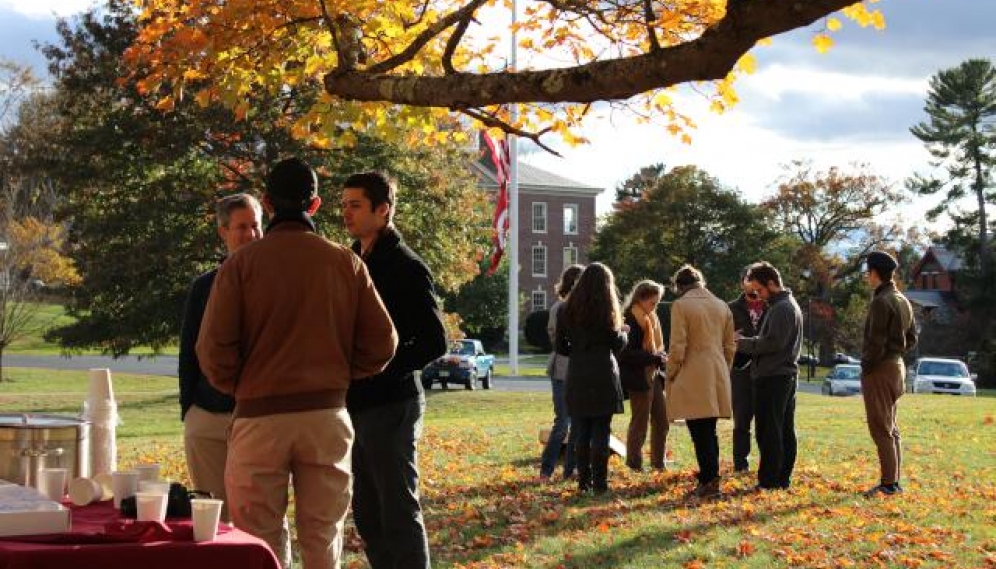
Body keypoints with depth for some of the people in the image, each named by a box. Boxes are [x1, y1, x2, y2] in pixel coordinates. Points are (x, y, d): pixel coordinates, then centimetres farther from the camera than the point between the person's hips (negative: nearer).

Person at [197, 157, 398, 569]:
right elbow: (381, 343, 0)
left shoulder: (241, 264, -4)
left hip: (260, 415, -2)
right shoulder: (346, 263, 2)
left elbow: (214, 349, -9)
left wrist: (237, 387, 10)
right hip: (327, 415, 2)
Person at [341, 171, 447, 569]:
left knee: (399, 513, -3)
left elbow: (434, 342, -13)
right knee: (367, 513, 13)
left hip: (390, 405, -8)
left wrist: (380, 370, -18)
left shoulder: (406, 268, -10)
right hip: (355, 404, 8)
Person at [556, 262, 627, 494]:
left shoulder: (570, 308, 5)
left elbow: (561, 345, 7)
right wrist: (623, 332, 16)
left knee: (581, 432, 8)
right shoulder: (606, 308, -6)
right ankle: (599, 483, -1)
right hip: (603, 376, -4)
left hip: (577, 377, 4)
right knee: (601, 432, 0)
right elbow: (617, 343, -4)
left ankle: (583, 482, 8)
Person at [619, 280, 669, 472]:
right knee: (639, 422, -1)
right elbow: (627, 353, -22)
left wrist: (662, 358, 2)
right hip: (638, 378, -9)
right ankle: (634, 464, 9)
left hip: (654, 375, 9)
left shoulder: (650, 319, 13)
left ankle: (659, 463, 22)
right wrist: (655, 358, -22)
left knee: (661, 421, 12)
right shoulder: (629, 320, -15)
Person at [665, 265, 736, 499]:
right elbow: (730, 346, 13)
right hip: (717, 378, 6)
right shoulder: (722, 306, 11)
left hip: (692, 378, -6)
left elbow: (677, 348, -12)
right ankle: (709, 477, 15)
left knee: (700, 433, -4)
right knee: (709, 432, 13)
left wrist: (670, 374, 0)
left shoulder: (681, 306, -8)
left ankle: (709, 482, -6)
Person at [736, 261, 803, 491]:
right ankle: (784, 478, 16)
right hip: (787, 374, 10)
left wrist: (743, 343, -12)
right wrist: (745, 341, 6)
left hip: (772, 377, -10)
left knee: (769, 431, -7)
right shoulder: (790, 305, 18)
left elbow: (773, 342, -22)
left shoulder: (781, 308, -14)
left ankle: (769, 480, -5)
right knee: (785, 429, 11)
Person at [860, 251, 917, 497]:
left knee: (881, 429, -6)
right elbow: (911, 338, 17)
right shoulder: (903, 301, 12)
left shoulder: (881, 302, -17)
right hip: (897, 365, 9)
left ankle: (888, 484, -5)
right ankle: (894, 481, 18)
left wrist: (866, 366, -11)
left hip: (879, 369, -9)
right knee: (891, 428, 14)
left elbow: (876, 341, -20)